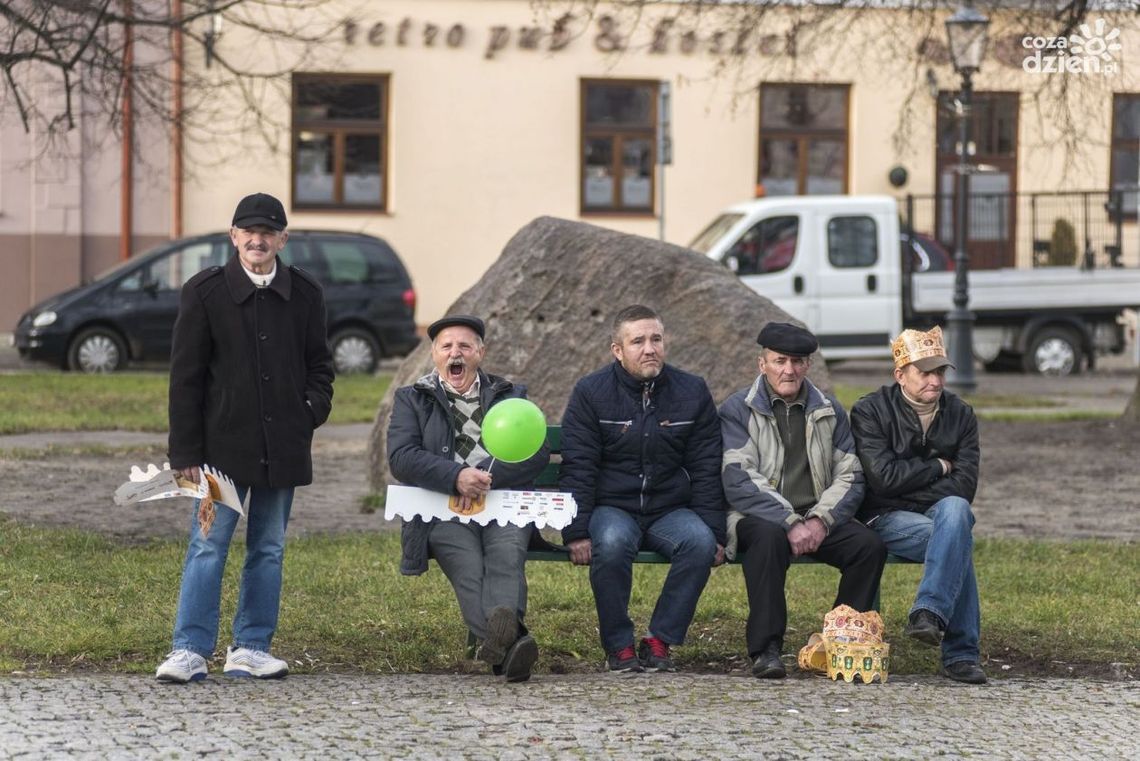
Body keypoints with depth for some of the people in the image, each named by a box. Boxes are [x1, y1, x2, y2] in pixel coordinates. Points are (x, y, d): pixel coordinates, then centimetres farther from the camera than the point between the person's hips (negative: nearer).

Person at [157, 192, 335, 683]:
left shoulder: (304, 294, 6)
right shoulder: (205, 293, -2)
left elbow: (320, 362, 17)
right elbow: (185, 378, -2)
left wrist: (315, 405, -4)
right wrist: (185, 453, -6)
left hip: (283, 446, 3)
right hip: (224, 442, -3)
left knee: (268, 550, 8)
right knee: (208, 546, -7)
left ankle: (250, 650, 16)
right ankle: (190, 650, -5)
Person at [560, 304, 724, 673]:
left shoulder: (693, 392, 6)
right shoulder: (590, 393, 0)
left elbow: (706, 470, 7)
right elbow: (577, 469, -4)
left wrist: (714, 531, -4)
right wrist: (577, 532, -15)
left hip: (671, 510, 2)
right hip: (612, 508, -2)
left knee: (700, 542, -31)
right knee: (612, 542, -36)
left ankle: (659, 642, -19)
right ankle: (619, 646, -20)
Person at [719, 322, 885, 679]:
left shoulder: (829, 411, 14)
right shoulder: (738, 410, 1)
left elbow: (850, 476, 8)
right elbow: (738, 480, -11)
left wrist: (821, 521, -11)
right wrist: (790, 523, -22)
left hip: (817, 519, 4)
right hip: (758, 517, -4)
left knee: (870, 545, -23)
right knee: (769, 537, -39)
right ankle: (765, 649, -33)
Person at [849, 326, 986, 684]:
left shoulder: (960, 415, 8)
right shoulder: (870, 411, -2)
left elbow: (965, 484, -3)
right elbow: (884, 477, -15)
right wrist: (939, 467, -5)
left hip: (941, 511, 3)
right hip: (887, 518, -3)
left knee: (955, 509, -36)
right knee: (958, 541, -34)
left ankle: (929, 613, -47)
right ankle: (960, 653, -38)